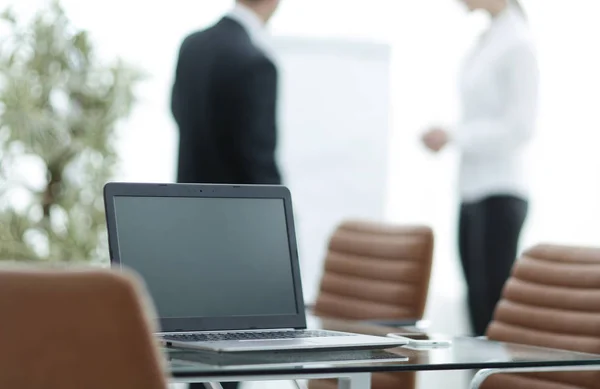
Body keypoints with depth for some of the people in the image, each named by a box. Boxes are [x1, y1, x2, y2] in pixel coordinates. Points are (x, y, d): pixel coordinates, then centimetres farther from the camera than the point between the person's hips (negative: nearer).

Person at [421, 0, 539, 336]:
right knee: (478, 303, 9)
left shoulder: (517, 43, -11)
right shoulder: (488, 41, 14)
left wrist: (454, 136, -14)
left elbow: (520, 126, -15)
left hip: (501, 193, -8)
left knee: (493, 305, -8)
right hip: (474, 191, 8)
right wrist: (446, 136, 6)